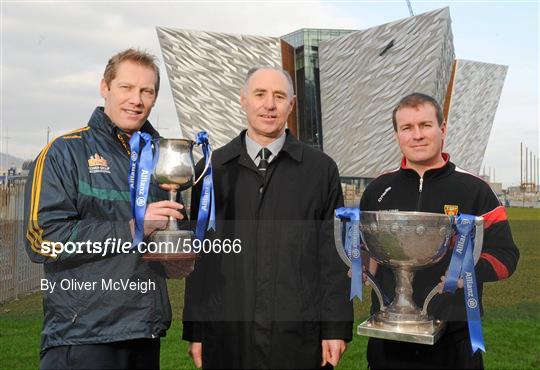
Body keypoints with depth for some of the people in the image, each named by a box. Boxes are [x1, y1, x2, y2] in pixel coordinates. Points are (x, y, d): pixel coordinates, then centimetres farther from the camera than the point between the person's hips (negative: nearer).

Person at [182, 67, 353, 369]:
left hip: (299, 336, 0)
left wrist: (335, 328, -2)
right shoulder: (213, 168, 5)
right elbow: (199, 254, 5)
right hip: (226, 334, 1)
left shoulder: (321, 168, 3)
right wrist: (195, 331, 4)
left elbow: (333, 253, 1)